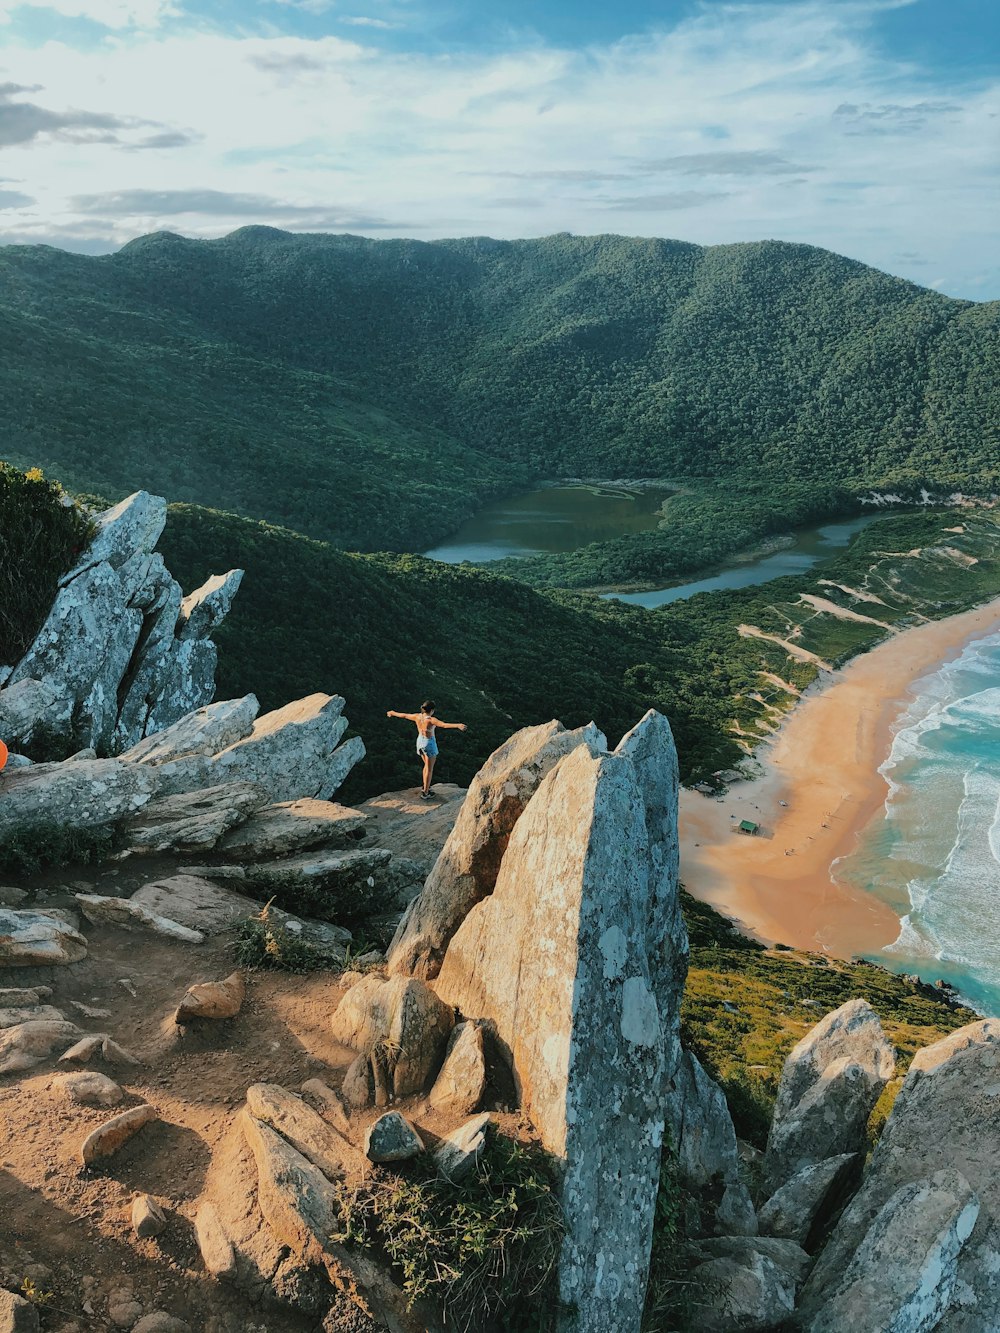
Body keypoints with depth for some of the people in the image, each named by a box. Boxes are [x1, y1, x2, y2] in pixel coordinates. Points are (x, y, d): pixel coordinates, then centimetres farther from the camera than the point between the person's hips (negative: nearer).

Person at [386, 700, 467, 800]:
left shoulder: (417, 716, -7)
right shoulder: (431, 720, -25)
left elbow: (404, 715, 9)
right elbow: (444, 725, -41)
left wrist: (393, 713, 27)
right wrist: (457, 725, -52)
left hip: (420, 742, 7)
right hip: (429, 743, -7)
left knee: (427, 765, 25)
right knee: (429, 769, 4)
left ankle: (426, 788, 33)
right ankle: (425, 793, 7)